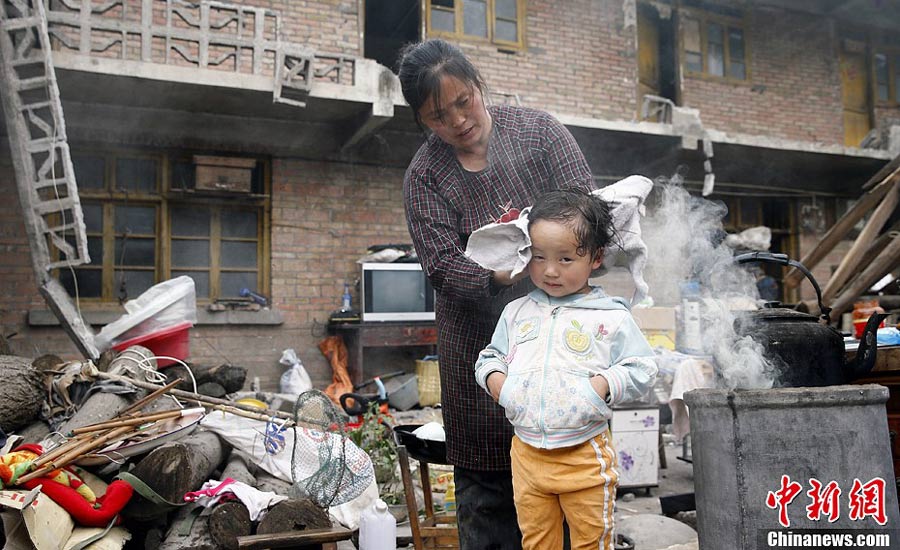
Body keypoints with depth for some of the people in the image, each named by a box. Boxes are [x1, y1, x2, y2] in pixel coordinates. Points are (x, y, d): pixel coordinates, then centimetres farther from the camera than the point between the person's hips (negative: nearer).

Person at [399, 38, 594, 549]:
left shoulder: (537, 129, 4)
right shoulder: (424, 175, 3)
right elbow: (443, 266, -7)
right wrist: (495, 276, -27)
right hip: (481, 348, 0)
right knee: (486, 489, 5)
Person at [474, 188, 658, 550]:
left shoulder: (611, 317, -6)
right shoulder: (516, 312, 6)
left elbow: (642, 369, -3)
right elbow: (491, 355, 16)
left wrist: (604, 384, -19)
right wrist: (492, 376, -4)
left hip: (585, 456, -3)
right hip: (527, 453, 4)